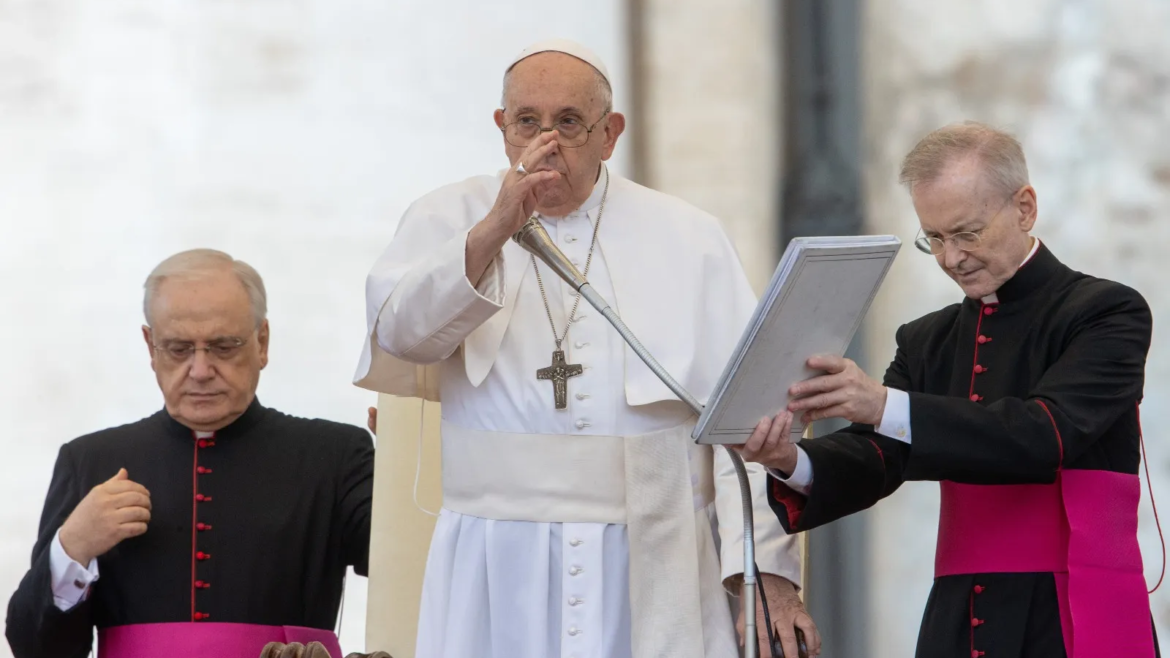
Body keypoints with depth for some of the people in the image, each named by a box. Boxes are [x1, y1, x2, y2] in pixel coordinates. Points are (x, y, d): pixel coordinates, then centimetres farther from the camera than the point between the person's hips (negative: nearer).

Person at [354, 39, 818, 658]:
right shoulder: (447, 220, 9)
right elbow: (399, 330, -10)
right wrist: (496, 229, -24)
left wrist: (766, 568, -7)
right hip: (498, 576, 0)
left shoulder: (688, 237, 8)